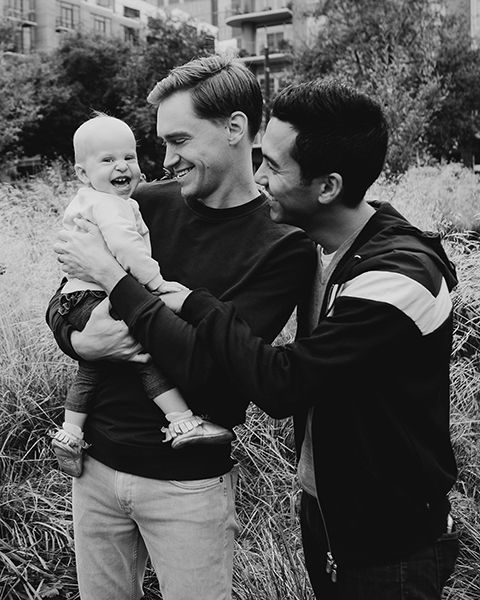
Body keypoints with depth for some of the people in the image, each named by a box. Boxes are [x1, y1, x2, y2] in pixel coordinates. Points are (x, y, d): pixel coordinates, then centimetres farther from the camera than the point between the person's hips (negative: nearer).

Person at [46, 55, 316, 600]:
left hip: (188, 483, -4)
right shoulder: (145, 204, -1)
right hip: (97, 460, 4)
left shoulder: (283, 246, -13)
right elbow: (59, 304, 5)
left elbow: (210, 367, -22)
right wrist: (80, 341, -18)